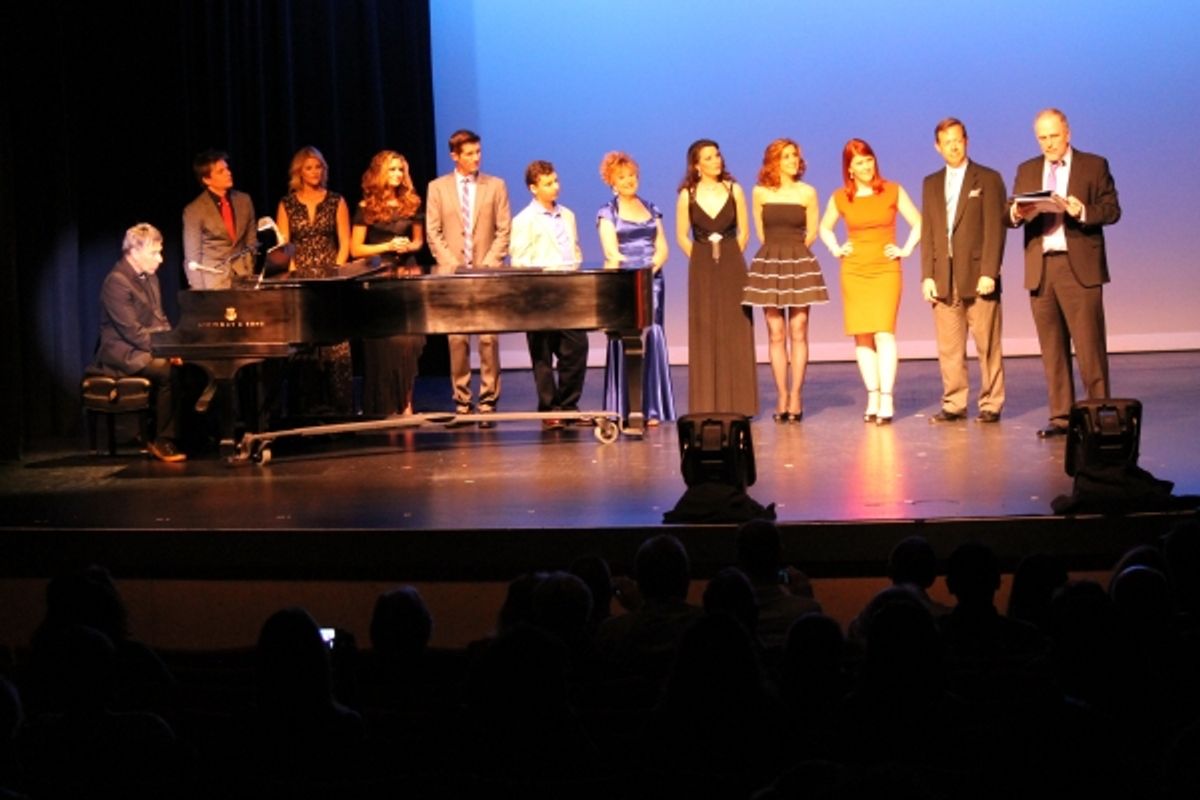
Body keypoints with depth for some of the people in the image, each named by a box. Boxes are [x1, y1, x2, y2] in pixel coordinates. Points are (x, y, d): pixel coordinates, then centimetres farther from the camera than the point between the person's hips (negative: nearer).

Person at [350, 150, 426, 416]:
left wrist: (410, 247, -3)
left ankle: (405, 402, 6)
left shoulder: (411, 204, 10)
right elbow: (355, 249, -1)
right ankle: (386, 406, 4)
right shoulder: (366, 208, 0)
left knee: (409, 341, -2)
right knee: (384, 343, -3)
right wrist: (388, 246, -11)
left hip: (408, 276, 3)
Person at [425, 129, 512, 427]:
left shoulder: (495, 186, 7)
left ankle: (488, 400, -1)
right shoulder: (438, 187, 8)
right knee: (457, 339, 0)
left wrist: (488, 265, -7)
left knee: (489, 338, -5)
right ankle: (461, 401, 5)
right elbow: (433, 233, 5)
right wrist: (452, 265, -6)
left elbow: (503, 230, 3)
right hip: (452, 274, 0)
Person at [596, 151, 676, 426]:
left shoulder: (651, 209, 16)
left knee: (653, 339, -4)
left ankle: (651, 408, -2)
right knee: (625, 341, -6)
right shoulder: (607, 213, 4)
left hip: (652, 282, 3)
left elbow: (662, 248, 9)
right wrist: (627, 272, -18)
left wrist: (651, 269, -8)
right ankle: (623, 410, -5)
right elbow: (612, 253, -7)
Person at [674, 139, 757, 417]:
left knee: (735, 334, 0)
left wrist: (729, 259, 1)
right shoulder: (687, 195, 0)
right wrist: (703, 260, 1)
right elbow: (682, 236, 5)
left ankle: (736, 403, 6)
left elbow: (744, 231, 6)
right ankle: (707, 404, 4)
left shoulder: (733, 190, 2)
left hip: (733, 268, 0)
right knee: (705, 335, 0)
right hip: (701, 271, 0)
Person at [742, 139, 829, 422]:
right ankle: (782, 396, 3)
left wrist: (794, 250, 9)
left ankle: (796, 395, 1)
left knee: (798, 332, -2)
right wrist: (778, 249, 12)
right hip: (769, 264, 0)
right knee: (776, 333, 0)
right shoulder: (760, 193, 4)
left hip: (800, 263, 0)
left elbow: (812, 231, 9)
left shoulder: (807, 193, 3)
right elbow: (760, 231, 12)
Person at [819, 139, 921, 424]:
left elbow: (918, 223, 7)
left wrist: (906, 250, -2)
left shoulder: (893, 192, 1)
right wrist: (835, 250, 8)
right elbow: (825, 228, 23)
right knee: (862, 336, 1)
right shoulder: (840, 198, 6)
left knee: (884, 333, -13)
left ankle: (886, 400, -16)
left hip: (886, 270, -2)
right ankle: (872, 398, 5)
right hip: (853, 272, 2)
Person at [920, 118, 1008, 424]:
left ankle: (991, 404, 4)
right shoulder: (931, 184, 16)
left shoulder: (988, 179, 3)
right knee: (949, 348, 3)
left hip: (978, 276, -4)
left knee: (987, 346, -1)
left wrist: (989, 273, -13)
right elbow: (928, 233, 12)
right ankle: (954, 404, 9)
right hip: (944, 279, 4)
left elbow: (995, 229, -4)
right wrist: (927, 276, 2)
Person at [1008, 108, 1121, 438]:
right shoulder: (1026, 171, 16)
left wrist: (1083, 212, -19)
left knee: (1089, 343, -7)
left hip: (1079, 267, -4)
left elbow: (1112, 210, -1)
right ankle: (1061, 417, 8)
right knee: (1052, 348, 4)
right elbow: (1010, 215, 11)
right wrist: (1015, 214, -13)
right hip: (1040, 269, 4)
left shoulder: (1094, 166, 6)